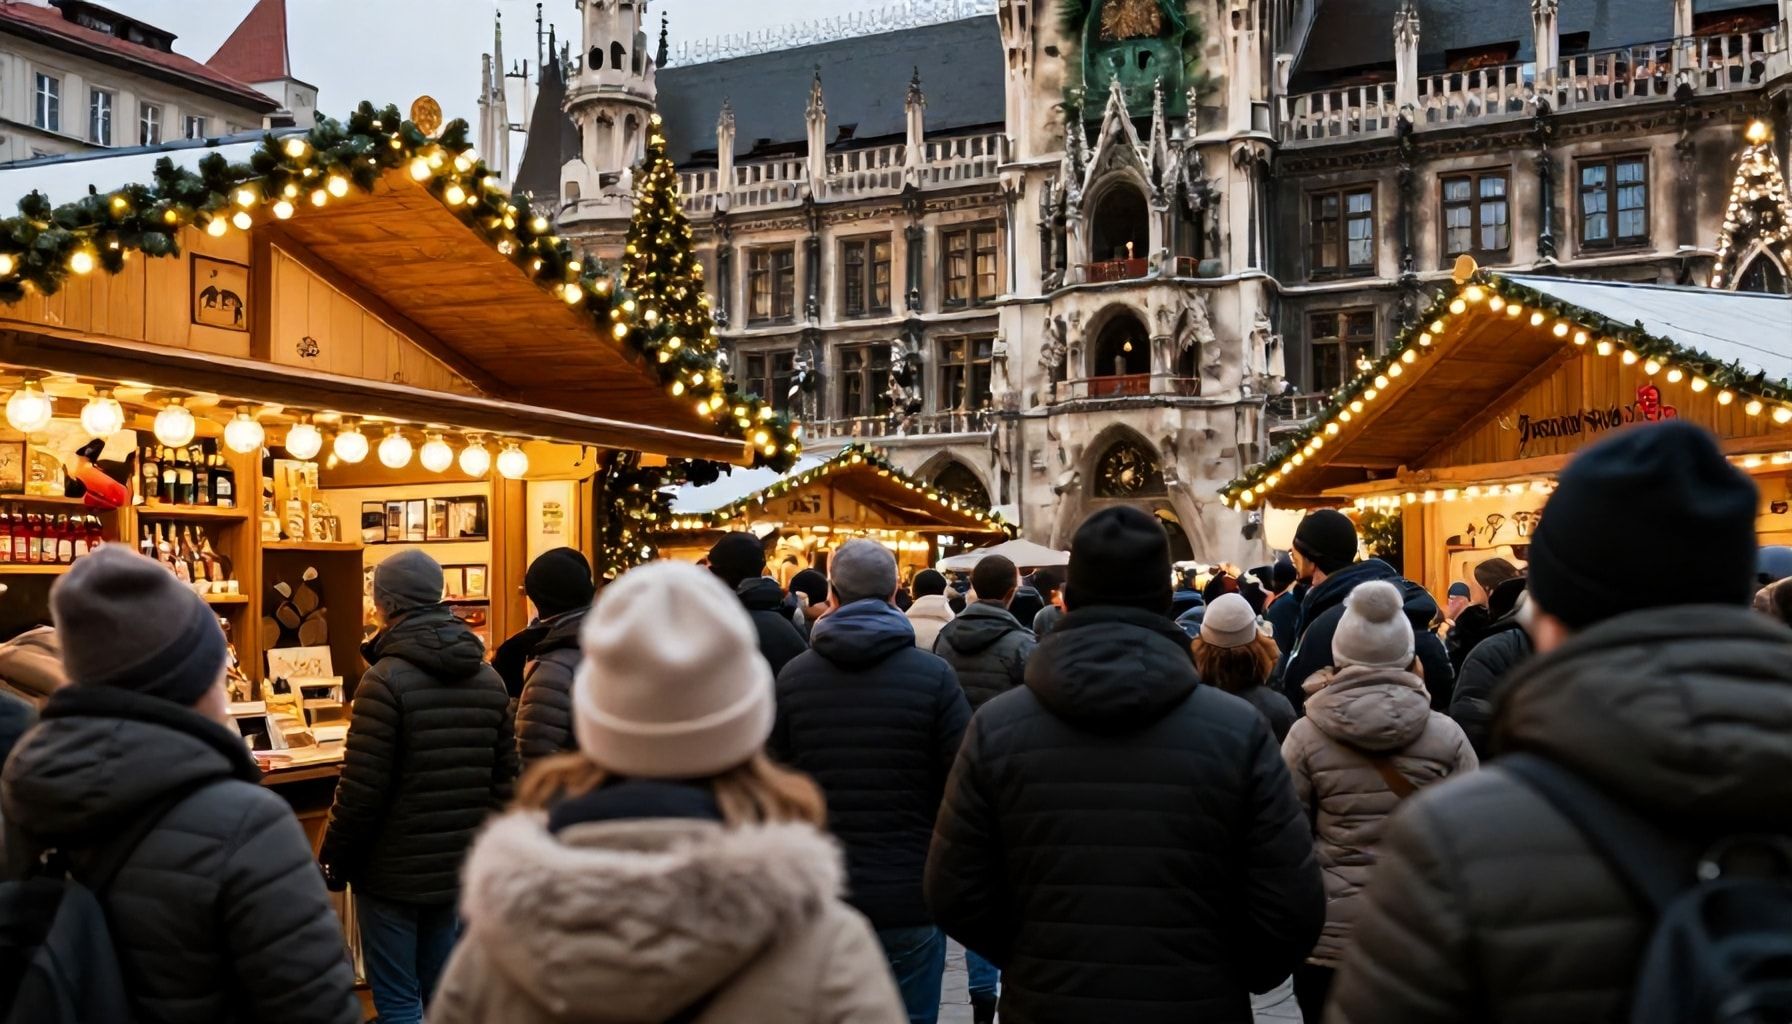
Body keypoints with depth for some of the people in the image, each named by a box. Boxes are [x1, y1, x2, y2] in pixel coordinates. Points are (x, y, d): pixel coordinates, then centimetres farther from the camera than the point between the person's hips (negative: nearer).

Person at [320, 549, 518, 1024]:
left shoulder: (386, 680, -15)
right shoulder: (489, 679, 5)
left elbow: (361, 791, -16)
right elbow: (505, 779, 9)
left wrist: (333, 861, -4)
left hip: (394, 869, -6)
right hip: (460, 866, 6)